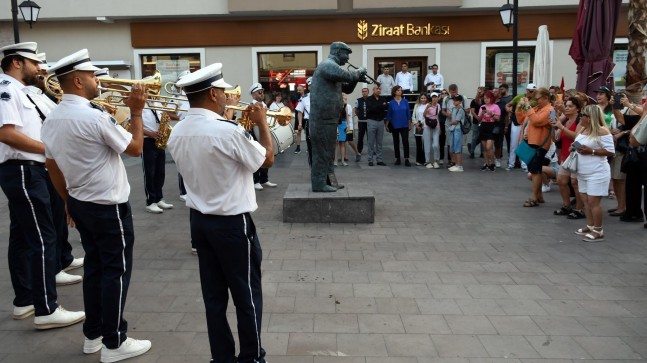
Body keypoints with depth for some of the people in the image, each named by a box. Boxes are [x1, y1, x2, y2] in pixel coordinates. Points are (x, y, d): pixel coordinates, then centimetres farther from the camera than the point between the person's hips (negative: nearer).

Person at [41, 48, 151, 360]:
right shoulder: (94, 117, -22)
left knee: (94, 265, 18)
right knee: (117, 270, 3)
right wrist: (136, 111, -4)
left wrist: (68, 201, 22)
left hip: (80, 203, 8)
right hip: (109, 206, -8)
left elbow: (52, 166, 12)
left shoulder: (51, 119, 5)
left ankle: (93, 335, 28)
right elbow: (136, 148, -12)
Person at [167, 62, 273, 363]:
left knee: (214, 296, 15)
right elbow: (267, 159, -9)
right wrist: (262, 123, 3)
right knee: (247, 294, 10)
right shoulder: (227, 131, -22)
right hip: (233, 223, -7)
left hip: (199, 221, 7)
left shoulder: (177, 133, 1)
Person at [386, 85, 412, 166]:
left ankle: (406, 159, -5)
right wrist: (387, 125, 2)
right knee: (396, 142, 9)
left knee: (405, 142, -6)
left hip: (404, 125, 0)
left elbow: (408, 113, 4)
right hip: (395, 125, 0)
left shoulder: (405, 101, 1)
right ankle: (397, 159, 18)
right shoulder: (391, 103, -1)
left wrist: (410, 124, 2)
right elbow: (389, 115, 3)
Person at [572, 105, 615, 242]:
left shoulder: (602, 131, -16)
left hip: (597, 173, -9)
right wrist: (575, 147, 2)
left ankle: (598, 231, 1)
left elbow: (610, 152, -17)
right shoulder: (583, 129, 10)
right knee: (586, 200, 13)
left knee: (593, 201, -7)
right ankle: (590, 226, 25)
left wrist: (591, 151, -23)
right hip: (583, 172, 9)